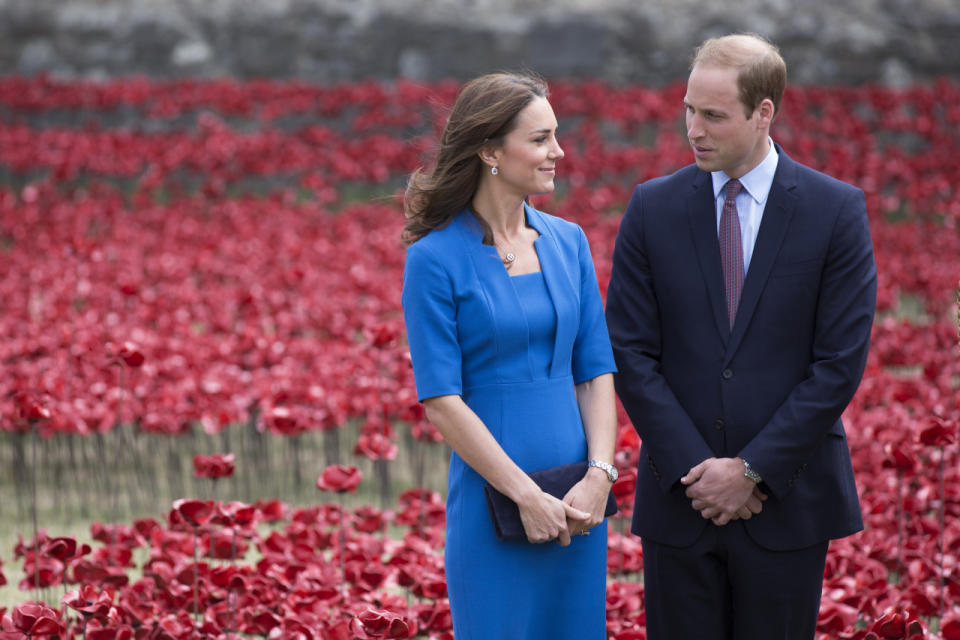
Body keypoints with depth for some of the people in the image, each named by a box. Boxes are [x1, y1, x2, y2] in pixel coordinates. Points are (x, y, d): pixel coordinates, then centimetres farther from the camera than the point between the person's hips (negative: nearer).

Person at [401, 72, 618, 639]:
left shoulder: (569, 242, 8)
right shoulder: (435, 258, -8)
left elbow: (596, 370, 8)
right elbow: (441, 399, -11)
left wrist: (600, 475, -7)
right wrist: (526, 495, -15)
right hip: (494, 500, -5)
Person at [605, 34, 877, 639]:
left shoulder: (837, 211, -4)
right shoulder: (653, 208, 2)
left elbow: (840, 363, -7)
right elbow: (631, 352, 0)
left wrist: (754, 470, -11)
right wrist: (696, 468, -10)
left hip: (787, 499, -1)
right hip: (681, 498, 2)